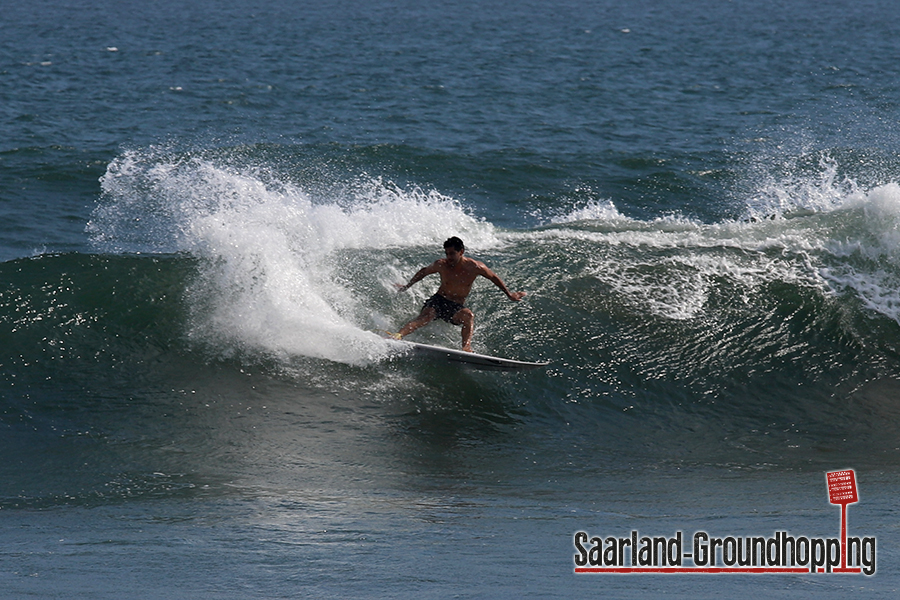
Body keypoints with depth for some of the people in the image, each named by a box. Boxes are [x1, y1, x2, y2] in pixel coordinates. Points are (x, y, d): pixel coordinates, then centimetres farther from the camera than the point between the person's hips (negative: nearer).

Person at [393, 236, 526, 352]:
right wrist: (406, 287, 23)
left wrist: (509, 294, 13)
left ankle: (467, 347, -50)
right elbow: (423, 272, 14)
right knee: (426, 316, -34)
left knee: (469, 316, -34)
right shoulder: (441, 265, -6)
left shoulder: (474, 267, -9)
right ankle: (397, 336, -52)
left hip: (456, 308, 1)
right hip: (438, 301, -1)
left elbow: (494, 278, 8)